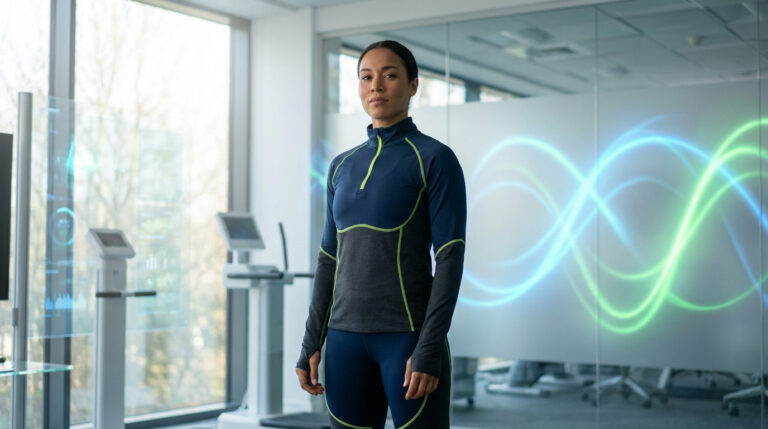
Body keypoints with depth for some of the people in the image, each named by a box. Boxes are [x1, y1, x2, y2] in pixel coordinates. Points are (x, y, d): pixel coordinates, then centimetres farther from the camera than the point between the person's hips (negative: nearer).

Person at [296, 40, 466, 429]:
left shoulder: (434, 158, -4)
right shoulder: (342, 167, 12)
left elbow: (450, 257, -10)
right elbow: (329, 258, 14)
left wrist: (430, 348, -16)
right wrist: (311, 342, 9)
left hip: (408, 335, -5)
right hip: (345, 338, 5)